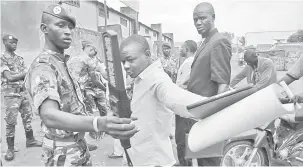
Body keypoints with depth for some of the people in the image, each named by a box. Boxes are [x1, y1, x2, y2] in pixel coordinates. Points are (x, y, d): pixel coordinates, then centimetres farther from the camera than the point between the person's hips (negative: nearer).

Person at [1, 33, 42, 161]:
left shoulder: (19, 58, 12)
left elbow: (26, 75, 8)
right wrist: (26, 73, -9)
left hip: (23, 92, 6)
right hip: (11, 94, -6)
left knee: (27, 117, 13)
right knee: (11, 121, 0)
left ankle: (30, 140, 28)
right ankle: (10, 148, 12)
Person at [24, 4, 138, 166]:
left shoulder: (61, 63, 7)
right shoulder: (43, 66, -23)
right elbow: (49, 116, -41)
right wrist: (99, 123, -57)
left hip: (79, 147, 8)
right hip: (64, 154, -8)